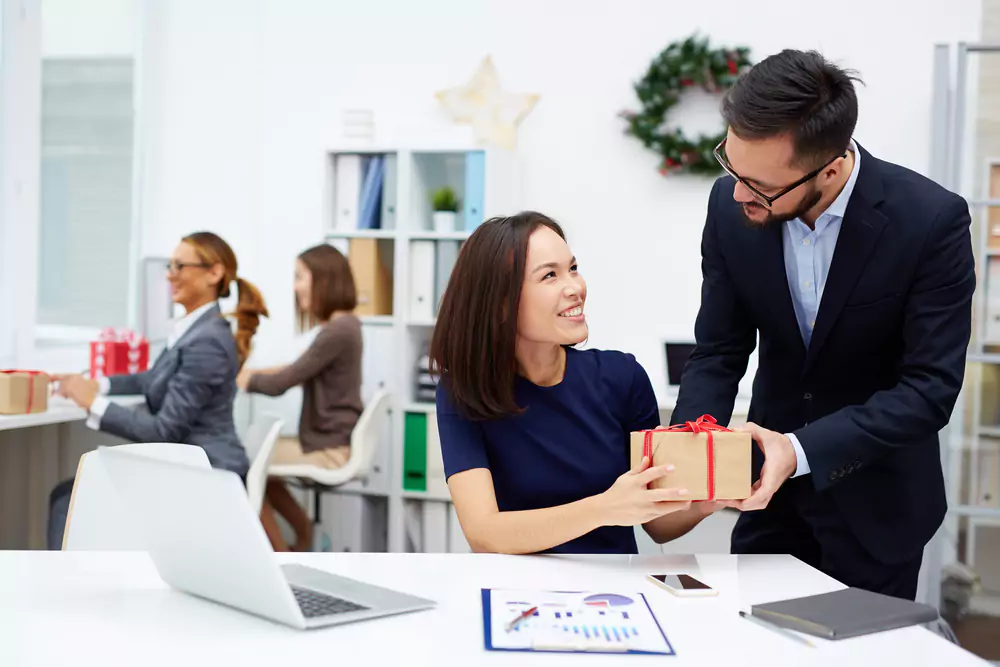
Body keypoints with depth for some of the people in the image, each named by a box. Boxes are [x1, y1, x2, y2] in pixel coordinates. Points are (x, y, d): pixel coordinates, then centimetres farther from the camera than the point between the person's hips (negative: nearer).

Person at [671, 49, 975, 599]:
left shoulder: (932, 220, -24)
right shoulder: (731, 207, -13)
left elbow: (930, 388, -23)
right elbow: (718, 353, -5)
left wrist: (802, 451, -34)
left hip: (876, 500, -3)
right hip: (771, 484, 3)